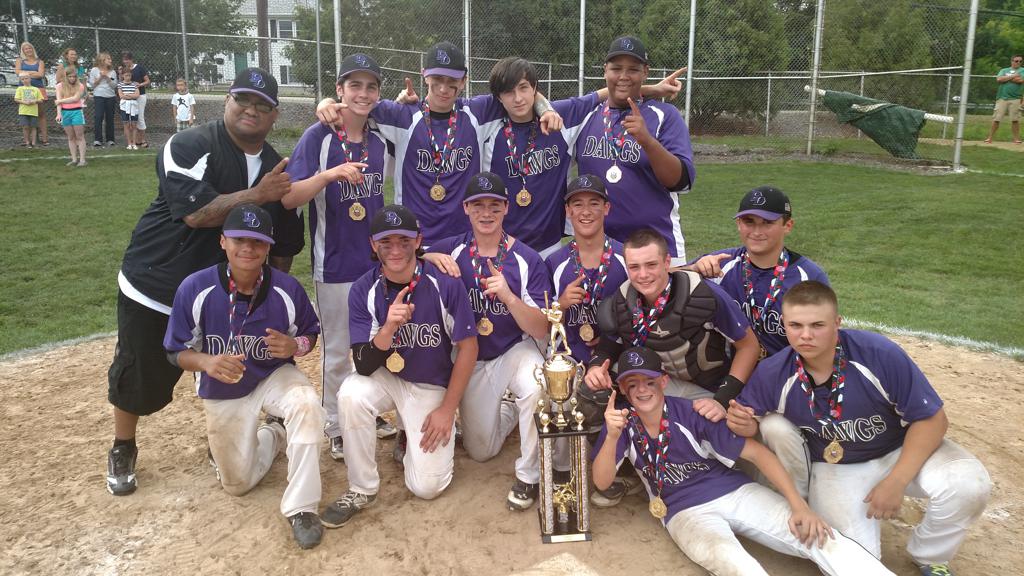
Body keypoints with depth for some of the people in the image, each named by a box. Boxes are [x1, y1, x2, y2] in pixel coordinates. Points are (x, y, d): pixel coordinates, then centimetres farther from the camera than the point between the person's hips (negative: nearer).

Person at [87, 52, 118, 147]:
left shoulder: (113, 72, 11)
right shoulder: (94, 70, 4)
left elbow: (114, 85, 3)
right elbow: (92, 85, 1)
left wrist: (107, 77, -9)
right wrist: (100, 77, -8)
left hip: (111, 96, 3)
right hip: (99, 96, -3)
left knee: (110, 118, 4)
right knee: (98, 117, -10)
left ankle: (110, 139, 11)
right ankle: (97, 139, -9)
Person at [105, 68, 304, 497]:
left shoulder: (278, 169, -1)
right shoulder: (188, 147, -16)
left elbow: (284, 244, 6)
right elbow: (195, 213, -30)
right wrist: (257, 194, -32)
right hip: (155, 288, -4)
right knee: (140, 377, 8)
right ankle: (123, 450, 33)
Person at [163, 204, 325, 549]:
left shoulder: (287, 288, -19)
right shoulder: (195, 289, -21)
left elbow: (310, 334, -3)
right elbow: (176, 352, -12)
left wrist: (295, 346, -28)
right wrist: (207, 362, -34)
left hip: (275, 377, -1)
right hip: (223, 394, 1)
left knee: (306, 405, -37)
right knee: (238, 484, 9)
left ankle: (300, 507, -22)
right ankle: (274, 434, 41)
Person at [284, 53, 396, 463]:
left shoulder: (379, 141, 4)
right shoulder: (318, 137, -11)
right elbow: (288, 198, -20)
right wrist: (330, 174, -32)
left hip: (377, 260, 5)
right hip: (335, 264, -5)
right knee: (337, 350, 7)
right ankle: (336, 427, 22)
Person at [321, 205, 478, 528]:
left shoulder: (445, 284, -19)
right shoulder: (364, 290, -14)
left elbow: (467, 347, -10)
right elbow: (364, 366, -17)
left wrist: (447, 408, -9)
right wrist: (389, 327, -37)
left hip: (432, 385, -1)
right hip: (386, 379, 2)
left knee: (426, 487, -10)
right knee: (351, 394, -33)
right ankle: (362, 490, -11)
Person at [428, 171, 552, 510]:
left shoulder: (527, 260, -16)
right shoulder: (450, 251, -10)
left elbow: (541, 330, -19)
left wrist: (508, 296, -36)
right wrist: (431, 259, -23)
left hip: (515, 350, -2)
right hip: (470, 359, 3)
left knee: (535, 390, -37)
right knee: (480, 451, 9)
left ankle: (528, 476, -15)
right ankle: (507, 411, 42)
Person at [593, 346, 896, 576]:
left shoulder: (691, 414, -9)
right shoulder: (622, 421, -4)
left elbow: (756, 451, -10)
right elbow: (602, 482, -10)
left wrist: (800, 506, -20)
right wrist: (612, 436, -29)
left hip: (735, 492, 1)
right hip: (685, 511, -1)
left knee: (818, 537, -21)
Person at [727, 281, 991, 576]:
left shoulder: (880, 354, -28)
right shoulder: (772, 374, -20)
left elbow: (932, 419, -18)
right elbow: (751, 424, -4)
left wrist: (895, 483, -21)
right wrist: (743, 424, -30)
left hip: (902, 451, 0)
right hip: (834, 469, 0)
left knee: (967, 484, -28)